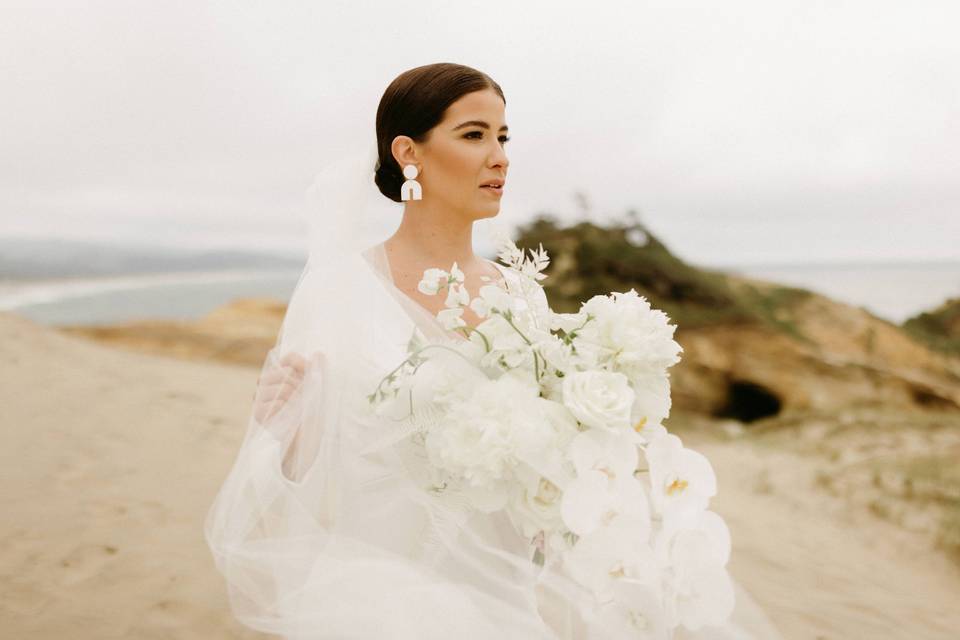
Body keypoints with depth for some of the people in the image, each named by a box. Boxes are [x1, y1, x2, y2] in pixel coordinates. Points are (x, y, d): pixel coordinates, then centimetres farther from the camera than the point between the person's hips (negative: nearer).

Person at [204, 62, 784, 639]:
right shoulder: (340, 291, -10)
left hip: (508, 584, 5)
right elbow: (305, 490, -8)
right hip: (388, 581, -4)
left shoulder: (520, 295, 4)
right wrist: (288, 431, -26)